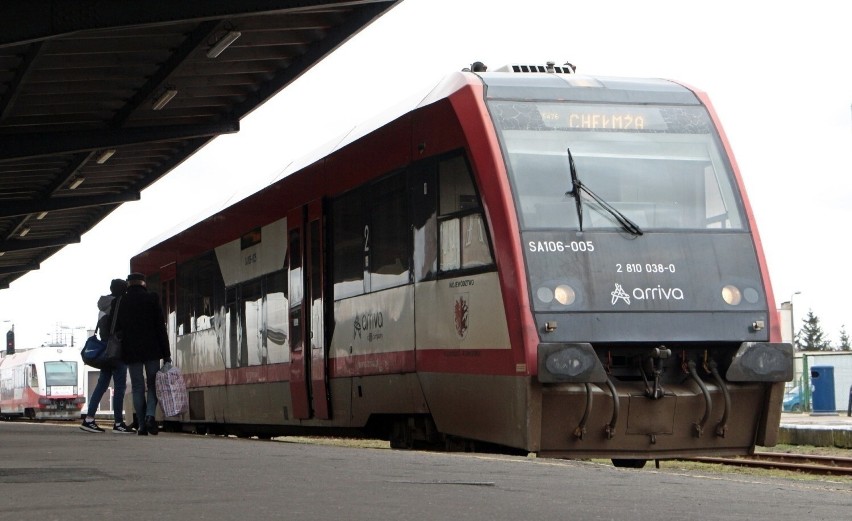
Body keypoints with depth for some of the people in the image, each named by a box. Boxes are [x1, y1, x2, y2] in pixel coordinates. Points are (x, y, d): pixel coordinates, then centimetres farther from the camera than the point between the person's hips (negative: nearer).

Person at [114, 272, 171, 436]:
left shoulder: (121, 302, 4)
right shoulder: (152, 299, -1)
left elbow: (116, 329, 7)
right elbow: (161, 327, -3)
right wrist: (166, 354, -1)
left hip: (131, 351, 1)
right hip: (152, 349, -1)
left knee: (137, 387, 4)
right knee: (153, 384, 7)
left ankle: (142, 425, 0)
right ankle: (150, 415, -15)